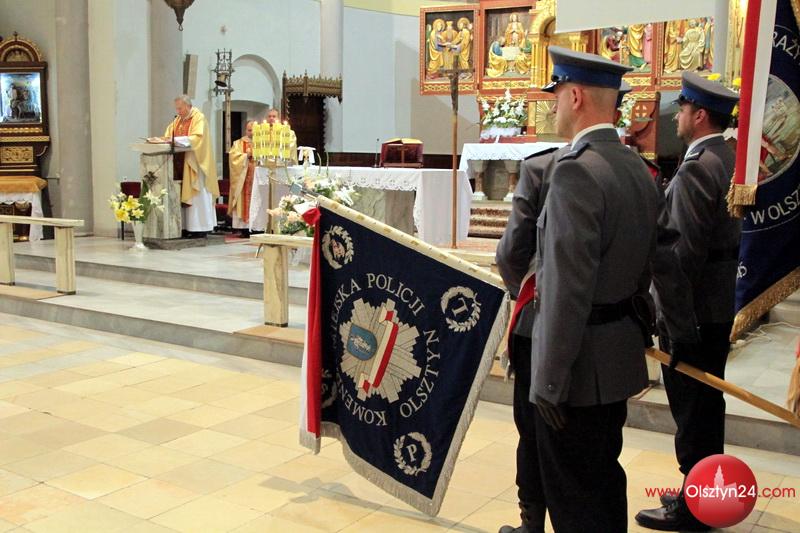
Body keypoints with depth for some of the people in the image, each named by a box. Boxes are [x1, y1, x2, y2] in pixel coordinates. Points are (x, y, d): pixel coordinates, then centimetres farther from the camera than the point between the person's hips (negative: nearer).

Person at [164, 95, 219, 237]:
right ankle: (186, 227, 3)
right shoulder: (178, 120, 18)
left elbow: (197, 137, -18)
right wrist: (167, 140, -7)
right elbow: (168, 135, 16)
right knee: (183, 194, 2)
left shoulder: (199, 118, -5)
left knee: (196, 194, -6)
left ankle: (200, 227, -3)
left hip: (194, 163, -7)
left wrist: (177, 139, -25)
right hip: (180, 163, 7)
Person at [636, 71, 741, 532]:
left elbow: (686, 250, -23)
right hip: (720, 303, 10)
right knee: (707, 402, 18)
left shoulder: (696, 169, -19)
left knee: (692, 406, 1)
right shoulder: (728, 159, 11)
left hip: (694, 305, -10)